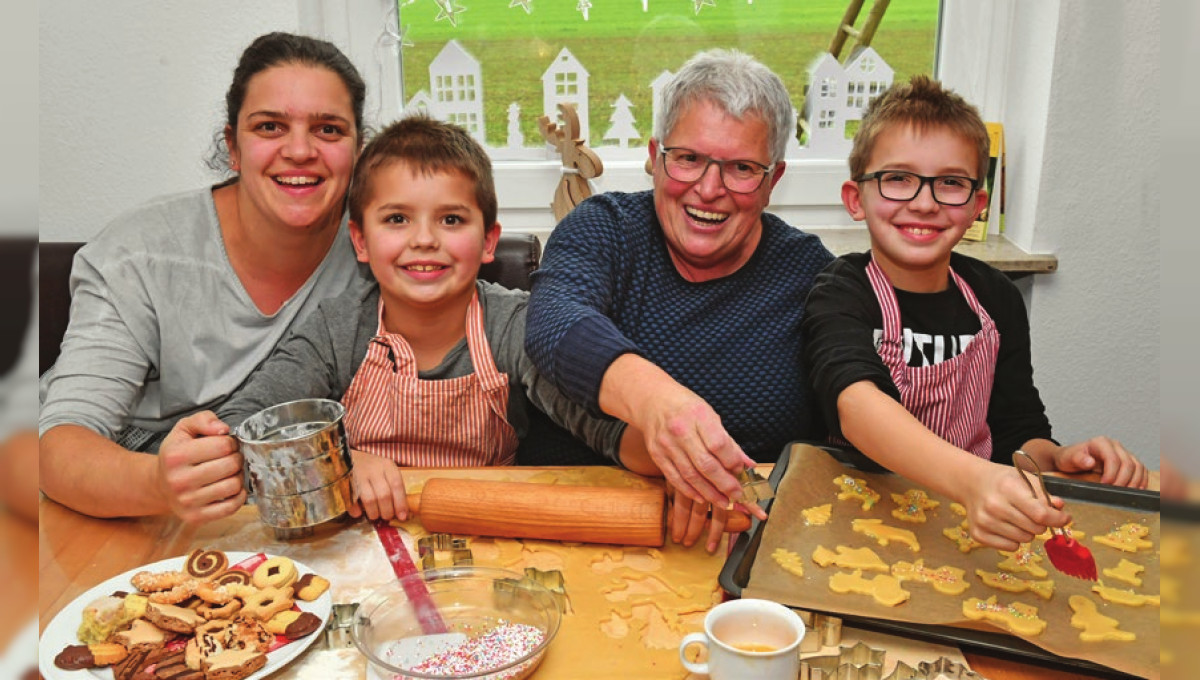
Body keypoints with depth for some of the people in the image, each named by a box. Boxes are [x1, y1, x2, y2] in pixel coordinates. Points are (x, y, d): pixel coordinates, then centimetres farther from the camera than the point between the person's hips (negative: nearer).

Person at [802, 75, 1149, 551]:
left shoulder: (997, 299, 5)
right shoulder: (841, 295, -11)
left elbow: (1018, 432, 11)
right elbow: (856, 404, -32)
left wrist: (1055, 458, -13)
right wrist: (970, 478, -48)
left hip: (974, 522, 6)